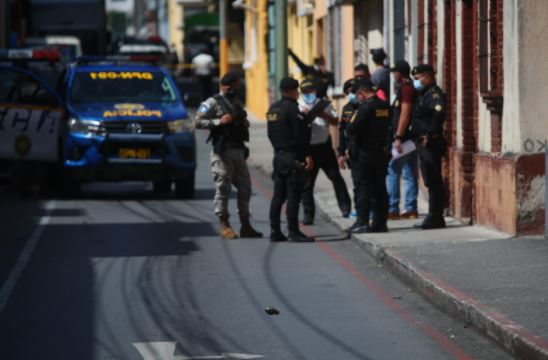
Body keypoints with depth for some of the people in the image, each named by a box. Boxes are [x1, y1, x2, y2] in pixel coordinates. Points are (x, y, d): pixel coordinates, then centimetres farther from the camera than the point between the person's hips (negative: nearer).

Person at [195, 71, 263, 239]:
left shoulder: (238, 104, 19)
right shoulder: (213, 103, -5)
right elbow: (198, 122, -13)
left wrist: (245, 124, 10)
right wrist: (219, 121, -19)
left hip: (239, 151, 7)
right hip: (222, 151, -7)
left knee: (245, 188, 7)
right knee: (223, 189, -3)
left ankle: (245, 226, 13)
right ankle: (225, 227, 2)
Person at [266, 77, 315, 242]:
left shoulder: (273, 109, 13)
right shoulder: (292, 108, -13)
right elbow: (300, 135, -17)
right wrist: (307, 155, -14)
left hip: (278, 156, 9)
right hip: (293, 157, -9)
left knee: (278, 195, 10)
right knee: (293, 195, -7)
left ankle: (275, 231, 10)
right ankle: (293, 231, -7)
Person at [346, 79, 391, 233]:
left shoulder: (365, 107, -18)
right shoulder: (385, 107, 5)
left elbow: (352, 129, -20)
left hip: (363, 153, -7)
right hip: (381, 153, 7)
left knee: (362, 188, -2)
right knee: (380, 189, 10)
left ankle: (362, 222, -4)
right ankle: (380, 222, 12)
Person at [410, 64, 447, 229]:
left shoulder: (434, 94, -13)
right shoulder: (423, 95, 19)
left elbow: (439, 113, -29)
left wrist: (430, 134, -26)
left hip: (431, 144, -10)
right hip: (424, 144, 10)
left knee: (433, 182, -8)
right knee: (432, 182, 12)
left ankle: (435, 218, -7)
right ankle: (434, 217, 17)